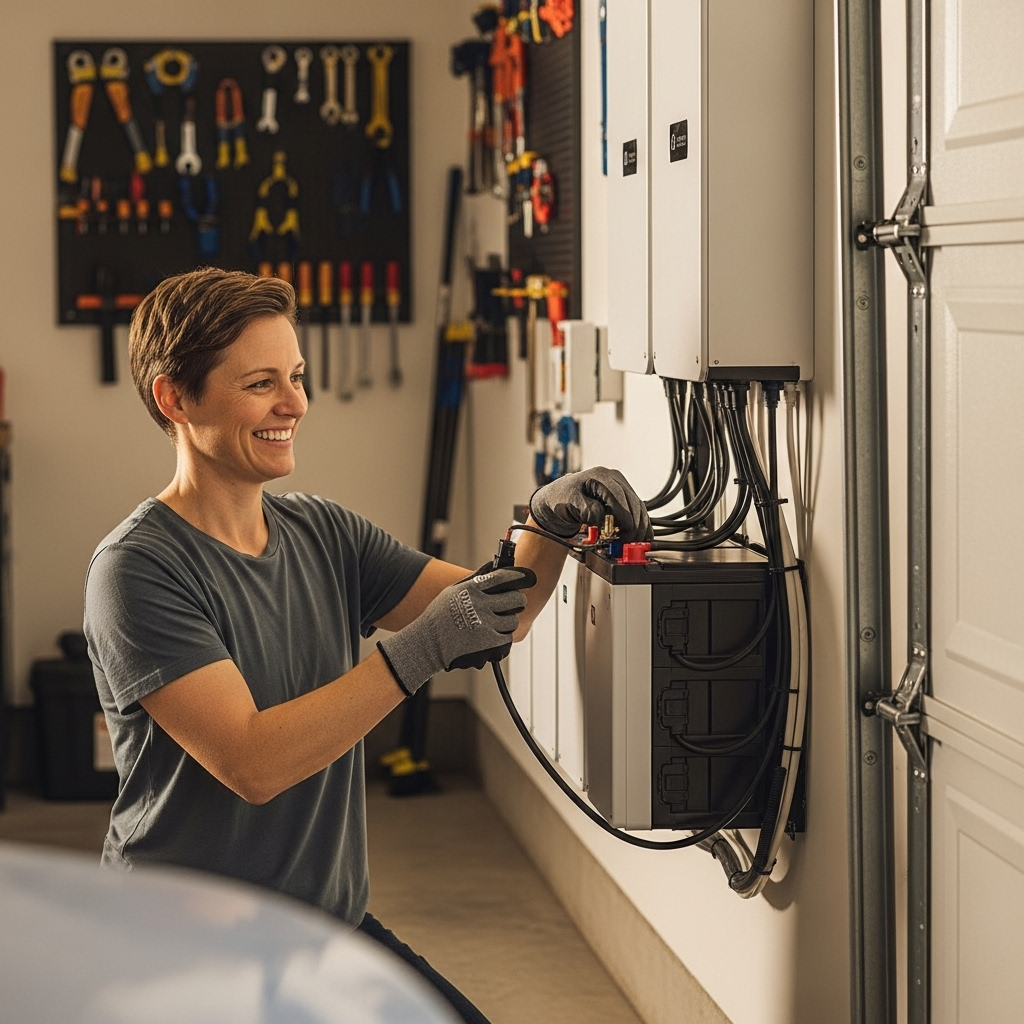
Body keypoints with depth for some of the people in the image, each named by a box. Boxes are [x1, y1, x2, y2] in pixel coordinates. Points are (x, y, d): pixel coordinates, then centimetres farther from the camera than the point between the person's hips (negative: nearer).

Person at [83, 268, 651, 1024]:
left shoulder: (324, 535, 8)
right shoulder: (138, 571, -14)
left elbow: (496, 613, 4)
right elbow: (252, 764, -23)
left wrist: (550, 526, -16)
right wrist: (419, 652, -28)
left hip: (335, 926, 7)